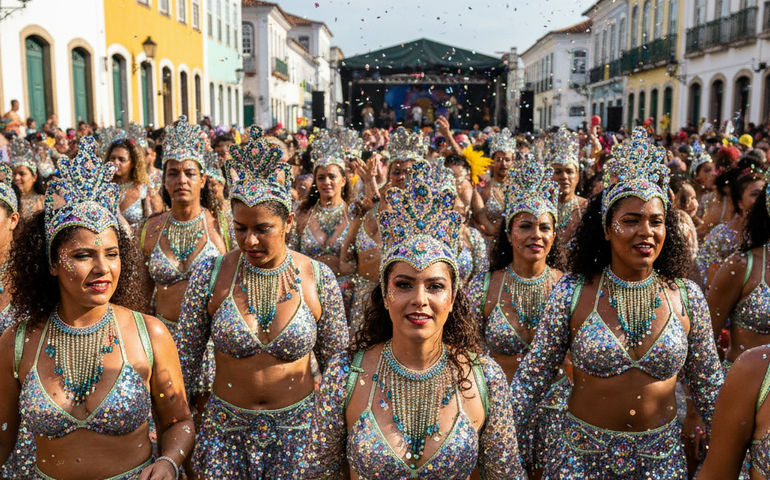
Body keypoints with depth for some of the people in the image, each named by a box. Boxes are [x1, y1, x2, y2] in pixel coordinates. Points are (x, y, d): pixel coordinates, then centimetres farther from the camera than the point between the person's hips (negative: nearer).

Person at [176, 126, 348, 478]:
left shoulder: (318, 278, -9)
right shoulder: (210, 275, -9)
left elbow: (335, 360, 2)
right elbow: (185, 357, 2)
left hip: (297, 427, 0)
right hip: (225, 428, 1)